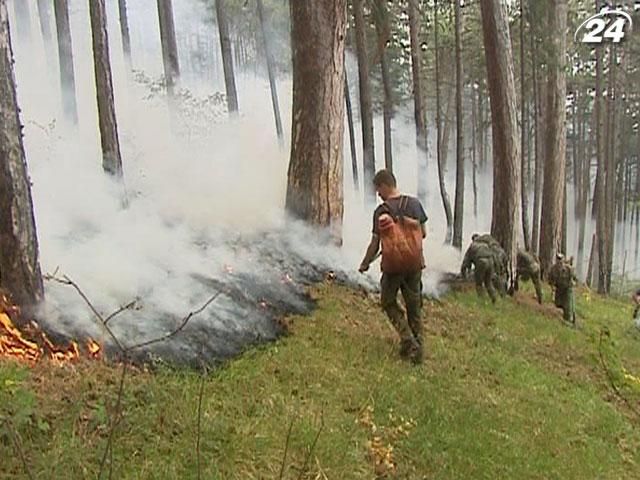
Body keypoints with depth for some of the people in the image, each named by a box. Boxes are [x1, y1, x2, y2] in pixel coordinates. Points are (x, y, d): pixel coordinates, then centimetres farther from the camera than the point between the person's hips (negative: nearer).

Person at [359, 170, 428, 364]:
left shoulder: (381, 212, -10)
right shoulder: (414, 203, -2)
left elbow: (375, 243, -6)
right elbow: (424, 233, 6)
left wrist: (364, 264, 8)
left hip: (392, 265, -3)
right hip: (415, 263, 3)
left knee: (389, 302, 14)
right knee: (414, 306, 16)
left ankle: (407, 339, -2)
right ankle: (417, 348, 20)